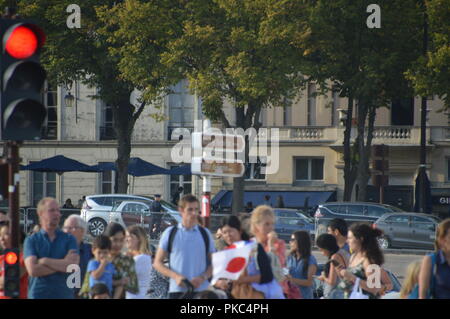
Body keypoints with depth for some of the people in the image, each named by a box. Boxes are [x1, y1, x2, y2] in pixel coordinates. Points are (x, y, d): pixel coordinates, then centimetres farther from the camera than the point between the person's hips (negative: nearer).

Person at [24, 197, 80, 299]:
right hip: (38, 294, -1)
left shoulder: (69, 239, 9)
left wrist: (45, 261, -7)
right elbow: (32, 270, -8)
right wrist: (62, 264, -7)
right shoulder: (31, 240, 7)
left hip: (64, 294, 1)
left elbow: (73, 266, -7)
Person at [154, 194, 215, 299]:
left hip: (201, 290, 1)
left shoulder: (205, 234, 8)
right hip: (177, 290, -1)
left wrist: (202, 277, -10)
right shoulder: (170, 233, 4)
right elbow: (157, 263, 5)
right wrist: (176, 276, -11)